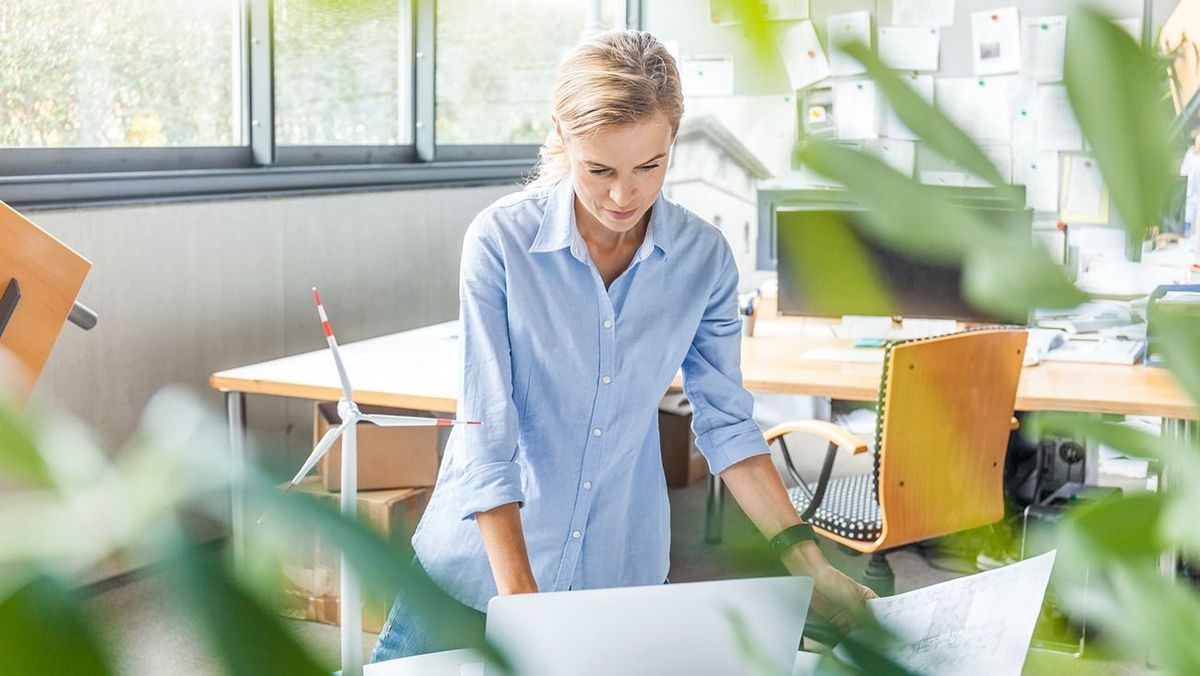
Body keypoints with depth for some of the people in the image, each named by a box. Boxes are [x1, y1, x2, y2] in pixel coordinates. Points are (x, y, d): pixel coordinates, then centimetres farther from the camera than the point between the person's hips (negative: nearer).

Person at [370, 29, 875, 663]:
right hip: (485, 558, -2)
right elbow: (487, 434, -20)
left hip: (624, 569, 2)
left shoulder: (703, 255, -8)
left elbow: (727, 423, -1)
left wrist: (808, 564, -8)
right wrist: (521, 605, -26)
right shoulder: (501, 240, -18)